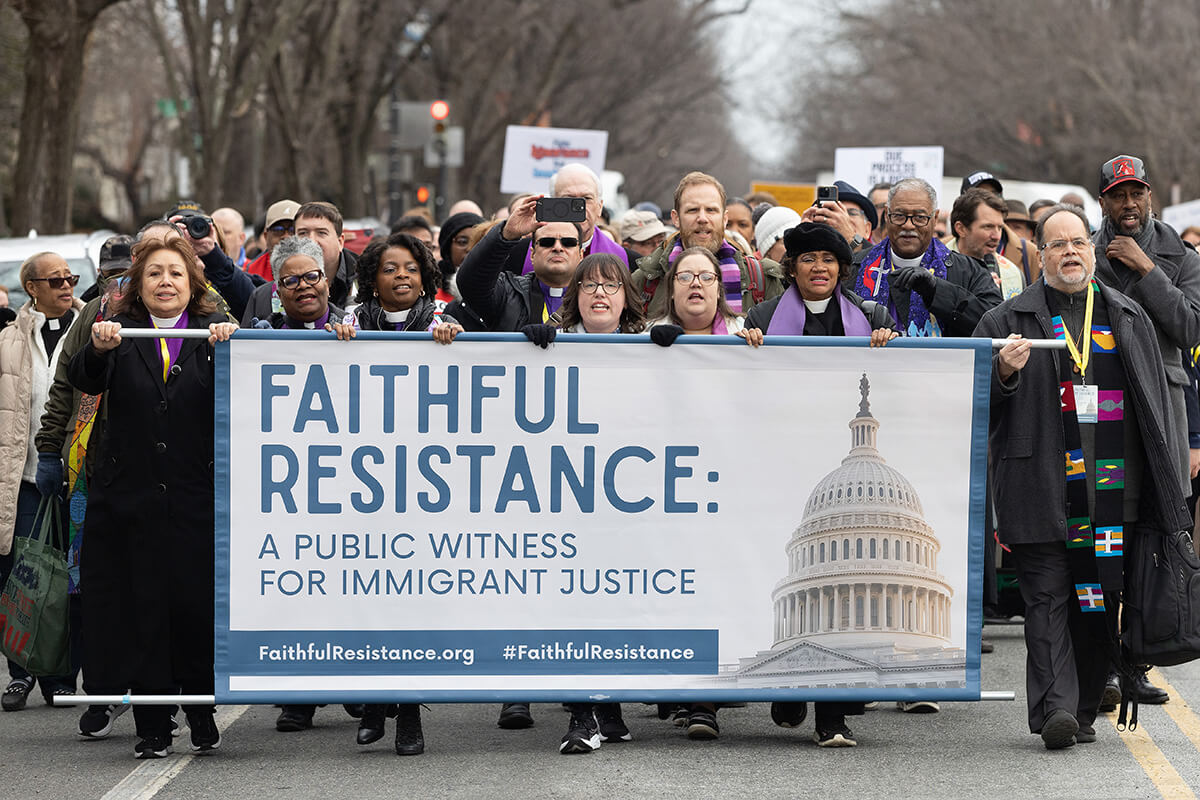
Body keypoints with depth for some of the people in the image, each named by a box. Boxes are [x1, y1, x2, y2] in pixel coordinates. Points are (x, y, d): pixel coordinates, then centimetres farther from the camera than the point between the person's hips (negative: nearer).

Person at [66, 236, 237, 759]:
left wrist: (228, 347, -30)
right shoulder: (123, 333, 6)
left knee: (198, 606, 0)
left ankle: (202, 714, 16)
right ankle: (152, 728, 7)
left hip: (198, 499, 0)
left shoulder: (212, 331, 6)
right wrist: (99, 348, -32)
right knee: (140, 608, 1)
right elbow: (84, 379, -10)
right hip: (132, 495, 0)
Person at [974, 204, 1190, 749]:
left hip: (1114, 485, 3)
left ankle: (1082, 711, 12)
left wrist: (1164, 488, 13)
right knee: (1047, 599, -8)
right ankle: (1053, 709, -14)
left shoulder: (1129, 318, 16)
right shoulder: (1008, 321, 6)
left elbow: (1156, 399, 18)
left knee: (1099, 600, 3)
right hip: (1042, 488, -3)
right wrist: (1004, 373, -16)